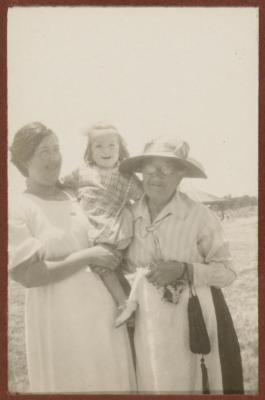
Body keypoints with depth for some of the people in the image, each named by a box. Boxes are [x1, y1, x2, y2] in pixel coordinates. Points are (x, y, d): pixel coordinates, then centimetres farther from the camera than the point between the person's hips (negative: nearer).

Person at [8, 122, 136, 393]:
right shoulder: (19, 211, -8)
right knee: (69, 383, 7)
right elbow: (27, 274, -17)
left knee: (111, 381, 11)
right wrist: (86, 257, -16)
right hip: (58, 323, -5)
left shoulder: (78, 198, 7)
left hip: (102, 313, 5)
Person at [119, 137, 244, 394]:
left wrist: (183, 270, -20)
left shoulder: (198, 215, -10)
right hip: (146, 319, 3)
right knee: (152, 383, 12)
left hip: (191, 317, -3)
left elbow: (227, 272, -7)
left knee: (190, 384, 5)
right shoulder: (130, 215, 1)